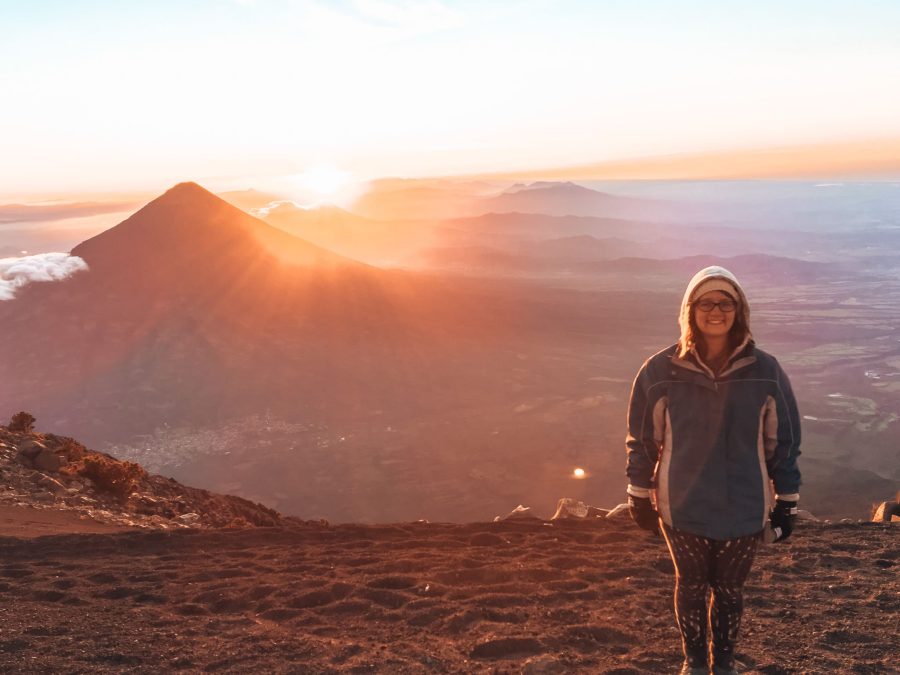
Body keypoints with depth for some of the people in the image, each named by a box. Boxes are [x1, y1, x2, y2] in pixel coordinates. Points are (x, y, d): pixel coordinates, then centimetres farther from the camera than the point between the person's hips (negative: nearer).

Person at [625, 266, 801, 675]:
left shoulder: (764, 372, -8)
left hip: (744, 510, 1)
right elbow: (642, 439, -1)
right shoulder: (661, 371, -11)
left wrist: (787, 503, 3)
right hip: (682, 508, 0)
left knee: (730, 590, 17)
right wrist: (639, 496, 3)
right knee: (691, 586, 16)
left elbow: (784, 442, 1)